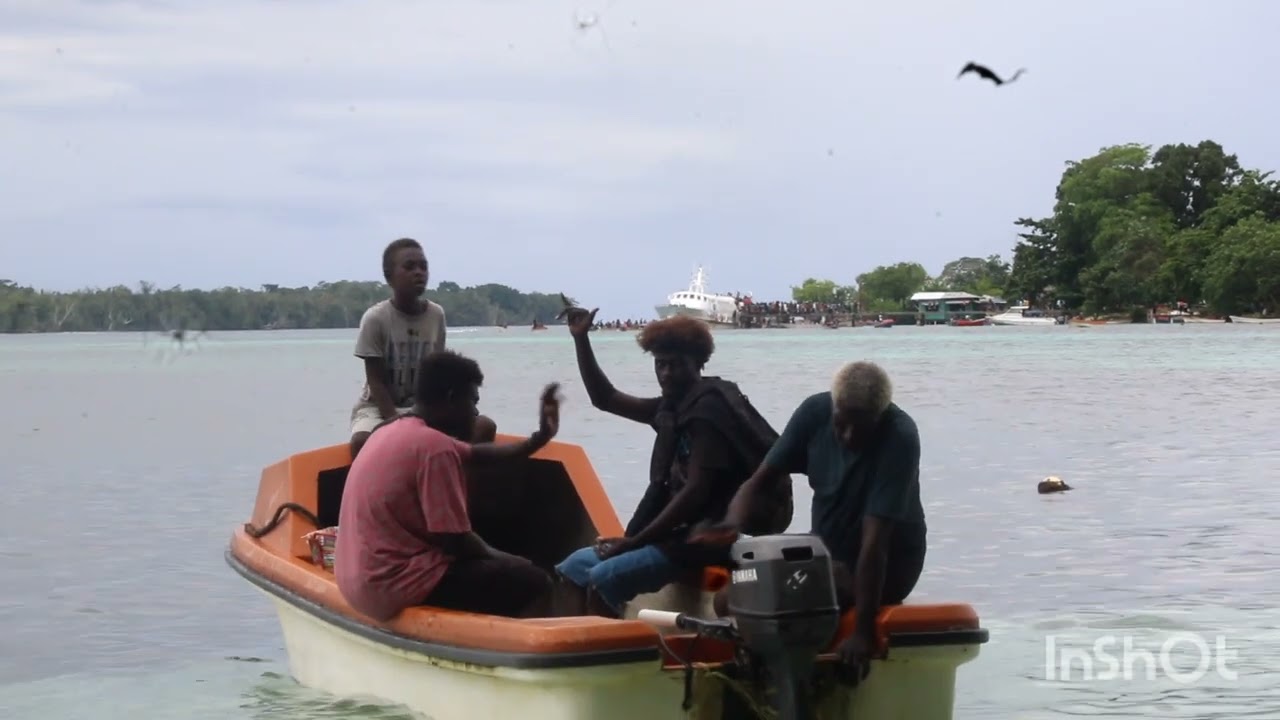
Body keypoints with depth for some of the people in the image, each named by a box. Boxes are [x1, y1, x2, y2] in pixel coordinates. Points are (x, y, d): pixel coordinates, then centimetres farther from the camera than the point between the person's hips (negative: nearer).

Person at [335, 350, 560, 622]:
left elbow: (474, 455, 24)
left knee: (491, 559, 28)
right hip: (394, 584, -10)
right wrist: (499, 558, 1)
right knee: (534, 582, -4)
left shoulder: (398, 430, 12)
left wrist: (538, 440, 20)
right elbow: (456, 541, -17)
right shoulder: (434, 446, -18)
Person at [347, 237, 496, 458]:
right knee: (362, 441, -39)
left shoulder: (436, 315, 0)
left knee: (485, 427, -17)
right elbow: (376, 382, -13)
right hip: (379, 407, -5)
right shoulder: (375, 318, -13)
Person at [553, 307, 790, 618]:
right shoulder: (673, 407, 13)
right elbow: (605, 399, 22)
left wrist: (634, 541, -18)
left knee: (604, 579, -25)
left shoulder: (709, 410, -14)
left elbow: (696, 493, -21)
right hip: (681, 530, 10)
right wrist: (580, 338, 11)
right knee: (575, 568, 8)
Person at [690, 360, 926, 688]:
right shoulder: (816, 412, -13)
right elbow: (763, 478, -9)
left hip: (886, 566, -6)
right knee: (731, 599, -8)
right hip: (825, 552, 6)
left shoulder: (899, 438, -28)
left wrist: (863, 633, -37)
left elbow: (874, 541, -34)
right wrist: (733, 522, -32)